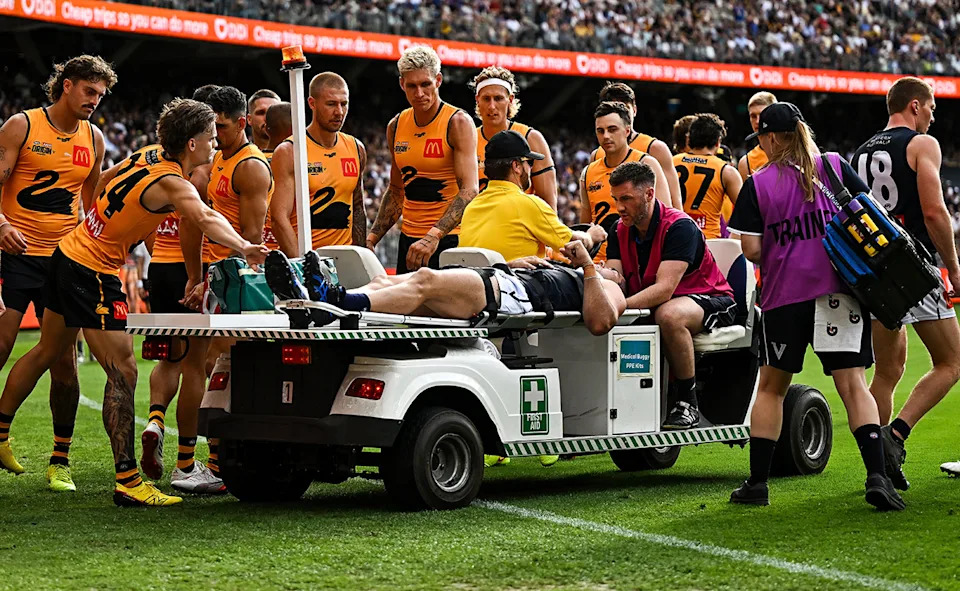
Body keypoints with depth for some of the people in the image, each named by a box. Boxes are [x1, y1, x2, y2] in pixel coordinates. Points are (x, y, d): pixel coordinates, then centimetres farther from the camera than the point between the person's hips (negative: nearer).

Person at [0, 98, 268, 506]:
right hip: (92, 274, -10)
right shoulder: (171, 182, -24)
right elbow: (206, 218, -44)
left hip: (68, 254, 10)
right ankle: (127, 481, -12)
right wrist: (244, 248, -59)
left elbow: (104, 180, 20)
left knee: (47, 353, 25)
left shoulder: (149, 154, 3)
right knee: (122, 373, -10)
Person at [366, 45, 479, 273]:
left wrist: (433, 236, -31)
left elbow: (469, 190, -19)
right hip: (409, 240, 6)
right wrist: (372, 238, 10)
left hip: (450, 238, -6)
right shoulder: (396, 126, 10)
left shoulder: (458, 123, -9)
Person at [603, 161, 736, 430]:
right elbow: (616, 280, -11)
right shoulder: (620, 231, 1)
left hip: (710, 301, -7)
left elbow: (664, 288, -31)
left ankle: (687, 404, -25)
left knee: (669, 314, -40)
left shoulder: (679, 226, -21)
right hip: (651, 304, 7)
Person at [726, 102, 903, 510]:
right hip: (839, 290, 1)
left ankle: (757, 483, 15)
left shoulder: (757, 184, 0)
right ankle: (877, 476, -17)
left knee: (771, 387, 13)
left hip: (784, 293, -1)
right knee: (852, 383, -2)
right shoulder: (834, 166, 4)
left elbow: (751, 249, -4)